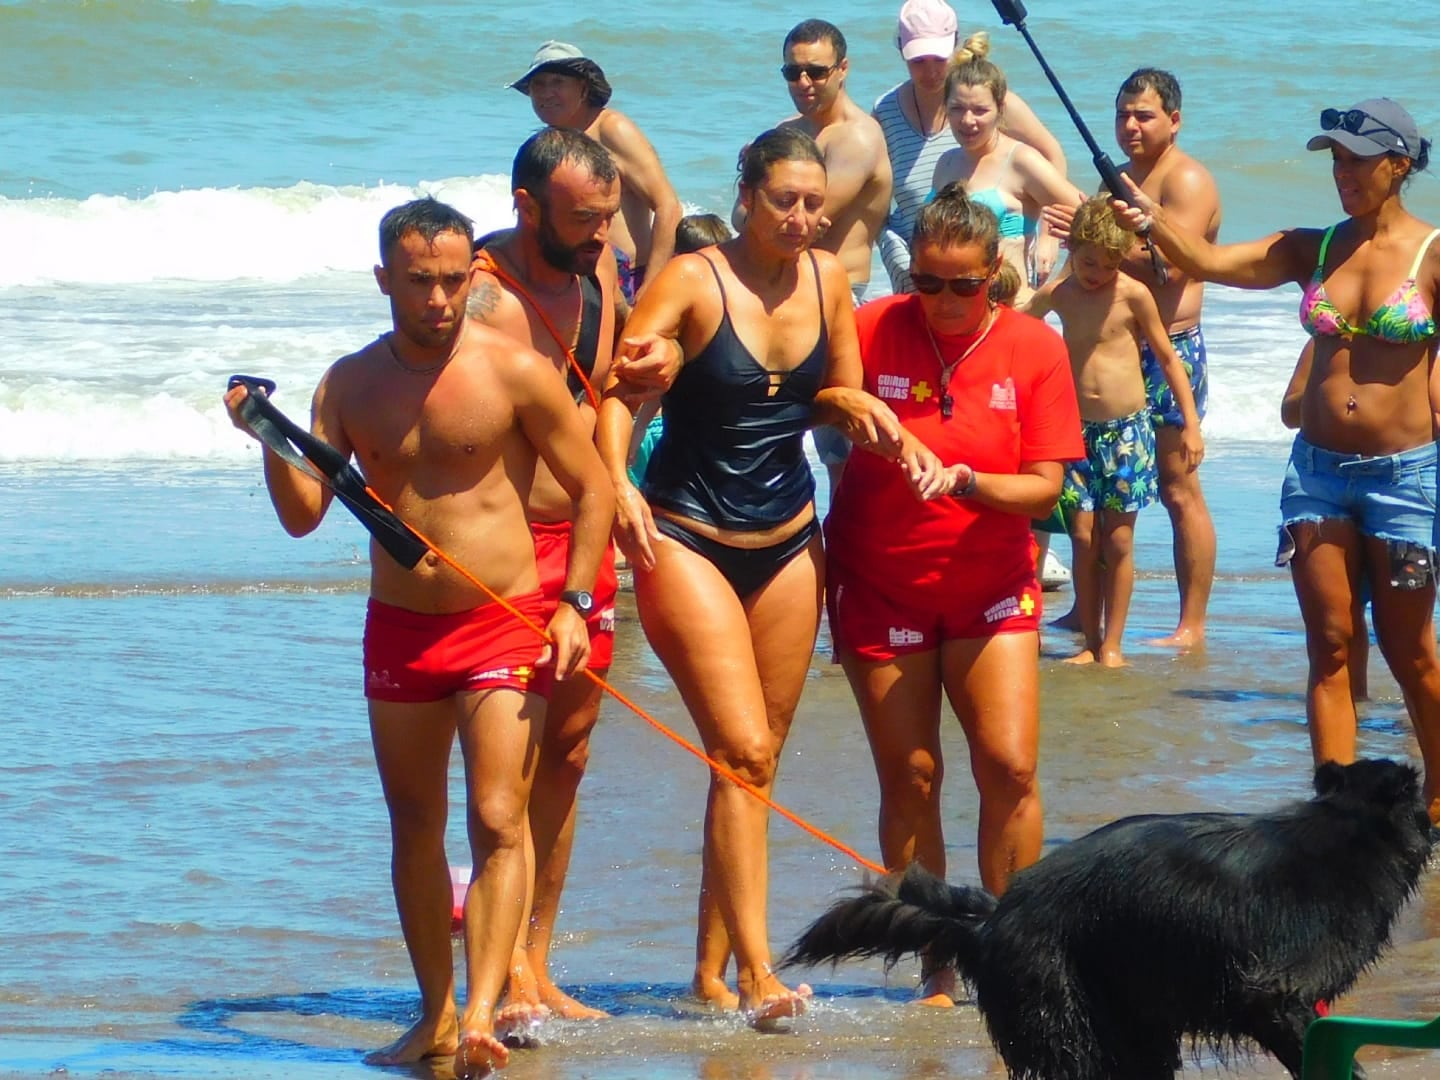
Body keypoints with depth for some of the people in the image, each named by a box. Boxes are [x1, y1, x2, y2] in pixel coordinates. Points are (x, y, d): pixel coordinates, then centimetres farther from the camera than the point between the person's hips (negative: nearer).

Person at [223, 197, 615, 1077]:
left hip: (504, 622, -5)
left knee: (498, 820, -15)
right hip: (398, 629, 5)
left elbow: (593, 490, -1)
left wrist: (575, 604, -10)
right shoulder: (350, 384, 4)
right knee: (415, 828, 11)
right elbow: (303, 514, 1)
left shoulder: (514, 372, -7)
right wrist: (273, 440, -18)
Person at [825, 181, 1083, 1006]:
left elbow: (1044, 488, -9)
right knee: (911, 776, -2)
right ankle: (937, 970, 7)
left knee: (1011, 766, -10)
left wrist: (966, 482, -25)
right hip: (881, 587, 0)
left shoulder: (1034, 349, -6)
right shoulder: (873, 331, -8)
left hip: (990, 588, 0)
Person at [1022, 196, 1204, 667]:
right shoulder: (1057, 294, 3)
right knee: (1084, 538, -1)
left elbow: (1168, 359, 1)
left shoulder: (1133, 295, -5)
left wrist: (1191, 425, -1)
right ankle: (1090, 642, 7)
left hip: (1127, 430, -2)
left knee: (1118, 540, -1)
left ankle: (1112, 644, 6)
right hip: (1078, 431, 2)